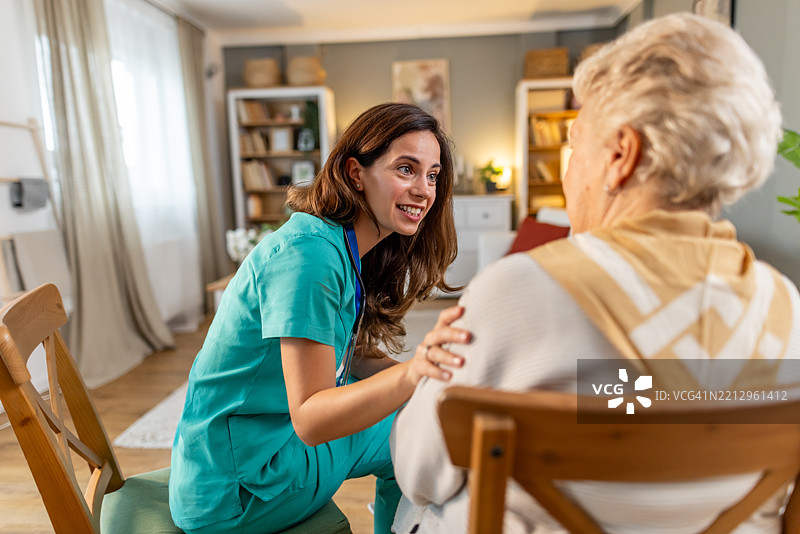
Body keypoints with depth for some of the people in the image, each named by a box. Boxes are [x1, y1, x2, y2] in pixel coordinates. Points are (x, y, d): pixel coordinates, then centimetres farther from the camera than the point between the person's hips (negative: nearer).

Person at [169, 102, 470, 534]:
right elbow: (309, 419, -29)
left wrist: (432, 377, -9)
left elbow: (348, 356, 4)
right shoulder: (308, 253, -27)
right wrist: (410, 373, -43)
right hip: (235, 487, -8)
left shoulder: (350, 250, 1)